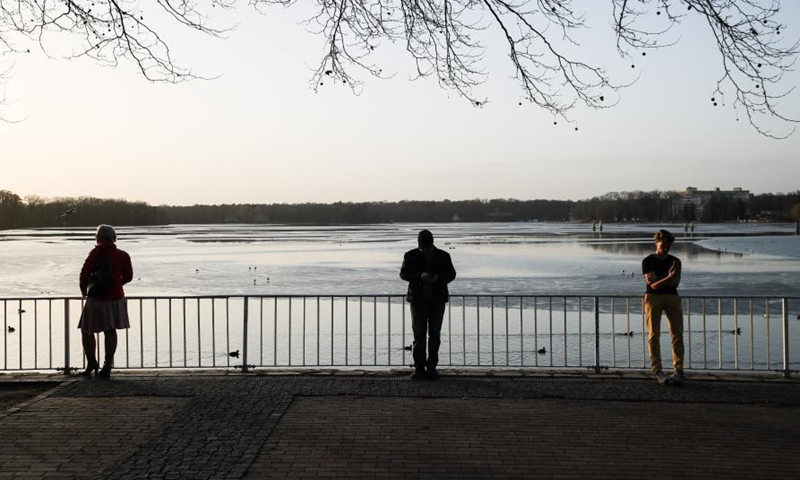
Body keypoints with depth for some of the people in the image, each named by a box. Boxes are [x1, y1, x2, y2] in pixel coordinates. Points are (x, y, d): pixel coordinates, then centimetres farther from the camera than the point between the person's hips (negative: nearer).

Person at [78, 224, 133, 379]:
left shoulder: (96, 253, -10)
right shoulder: (123, 256, 2)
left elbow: (85, 273, -13)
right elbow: (128, 277, 10)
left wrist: (83, 290, 4)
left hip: (96, 298, -4)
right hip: (116, 297, 4)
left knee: (87, 331, 11)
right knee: (110, 331, 9)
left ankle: (91, 363, 12)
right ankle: (107, 365, 4)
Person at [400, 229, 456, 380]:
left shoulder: (443, 256, 3)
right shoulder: (411, 256, 2)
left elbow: (451, 274, 6)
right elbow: (403, 273, -3)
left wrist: (439, 278, -15)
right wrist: (419, 276, -20)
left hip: (438, 300, 1)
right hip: (418, 300, -1)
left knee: (435, 334, 4)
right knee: (418, 334, -1)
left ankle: (432, 367, 11)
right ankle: (419, 367, 3)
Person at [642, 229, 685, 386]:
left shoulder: (675, 261, 12)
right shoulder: (648, 261, 1)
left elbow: (675, 283, 2)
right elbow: (653, 285, -9)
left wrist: (660, 281, -15)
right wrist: (669, 278, -22)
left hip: (672, 297, 3)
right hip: (653, 297, -3)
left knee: (677, 333, -7)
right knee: (654, 335, -7)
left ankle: (678, 370, -8)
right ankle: (658, 371, -5)